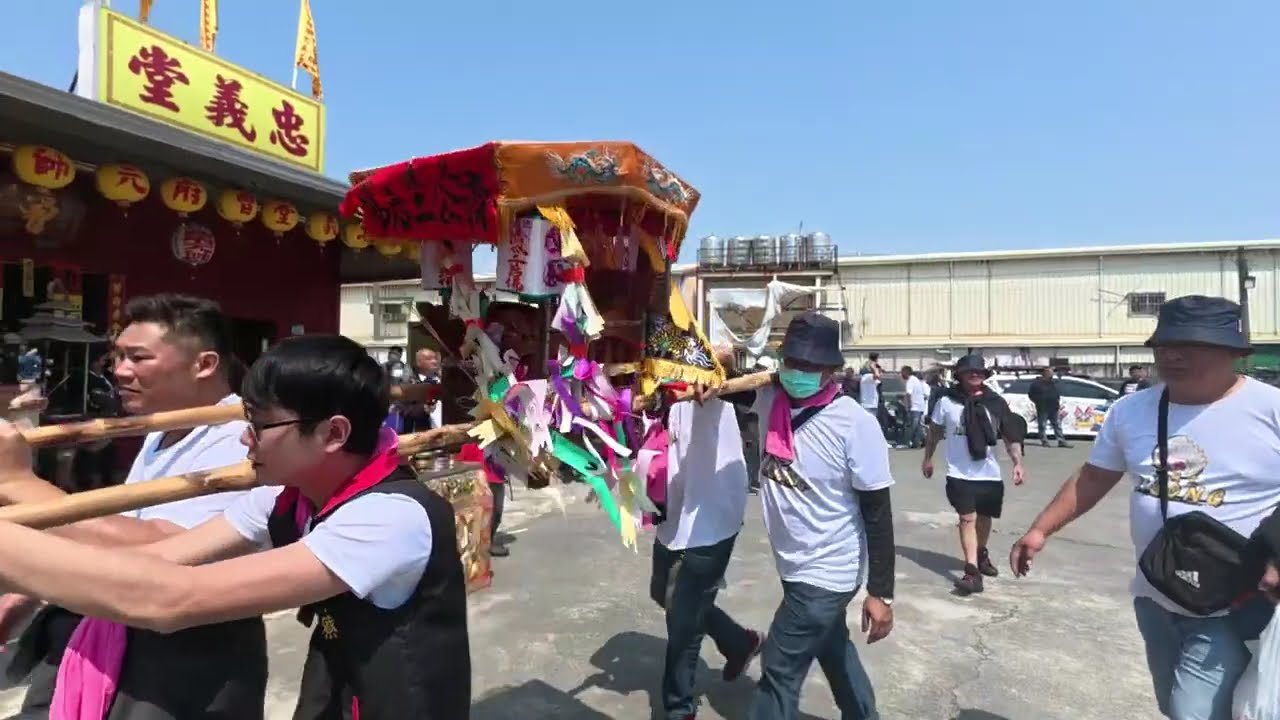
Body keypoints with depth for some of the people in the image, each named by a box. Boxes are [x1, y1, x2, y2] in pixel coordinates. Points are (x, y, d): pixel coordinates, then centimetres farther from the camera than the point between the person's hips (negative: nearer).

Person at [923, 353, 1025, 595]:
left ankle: (982, 555, 43)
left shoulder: (996, 402, -3)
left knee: (984, 517, 18)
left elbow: (1010, 436, -2)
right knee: (968, 519, -8)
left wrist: (1018, 463, -14)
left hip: (989, 474, 2)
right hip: (959, 474, -2)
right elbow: (934, 431, 7)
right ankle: (972, 572, -10)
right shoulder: (946, 401, -5)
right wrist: (928, 459, 12)